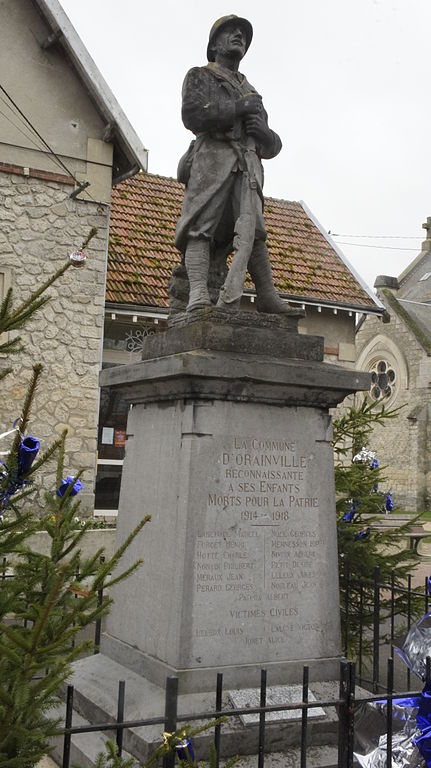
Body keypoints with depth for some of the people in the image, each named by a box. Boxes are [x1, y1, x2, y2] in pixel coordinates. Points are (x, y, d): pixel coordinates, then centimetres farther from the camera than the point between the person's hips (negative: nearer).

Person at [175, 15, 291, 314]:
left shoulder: (251, 92, 36)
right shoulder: (199, 76, 20)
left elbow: (273, 146, 30)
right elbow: (192, 115, -3)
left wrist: (264, 132, 6)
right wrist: (238, 107, -2)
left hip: (248, 164, 5)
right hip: (213, 157, -4)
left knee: (250, 228, -15)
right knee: (200, 227, -18)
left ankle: (231, 298, -24)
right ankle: (199, 294, -29)